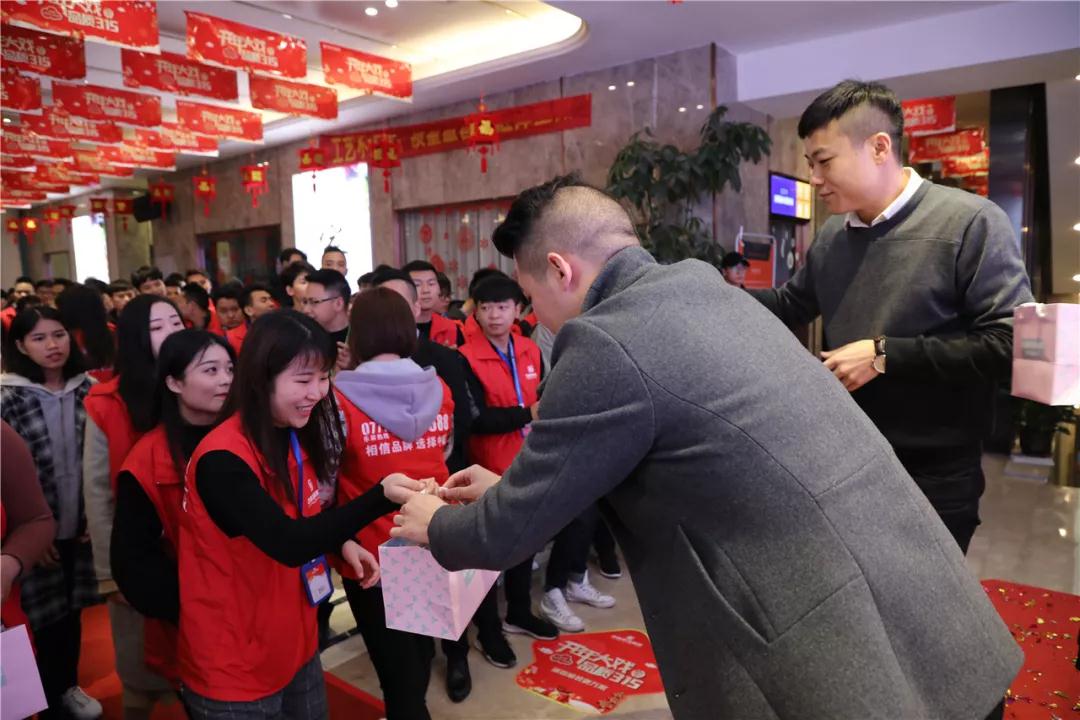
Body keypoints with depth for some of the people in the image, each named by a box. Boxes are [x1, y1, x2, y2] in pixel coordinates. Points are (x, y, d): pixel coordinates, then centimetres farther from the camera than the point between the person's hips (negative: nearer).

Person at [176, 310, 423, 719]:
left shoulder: (295, 438, 0)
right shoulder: (223, 459, -25)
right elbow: (287, 543, -31)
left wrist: (342, 543, -8)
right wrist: (381, 496, -42)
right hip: (234, 669, -7)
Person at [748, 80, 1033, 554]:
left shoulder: (970, 222, -15)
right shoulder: (831, 235, 6)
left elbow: (1010, 344, -20)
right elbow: (790, 305, 17)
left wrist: (885, 355, -21)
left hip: (934, 478, -6)